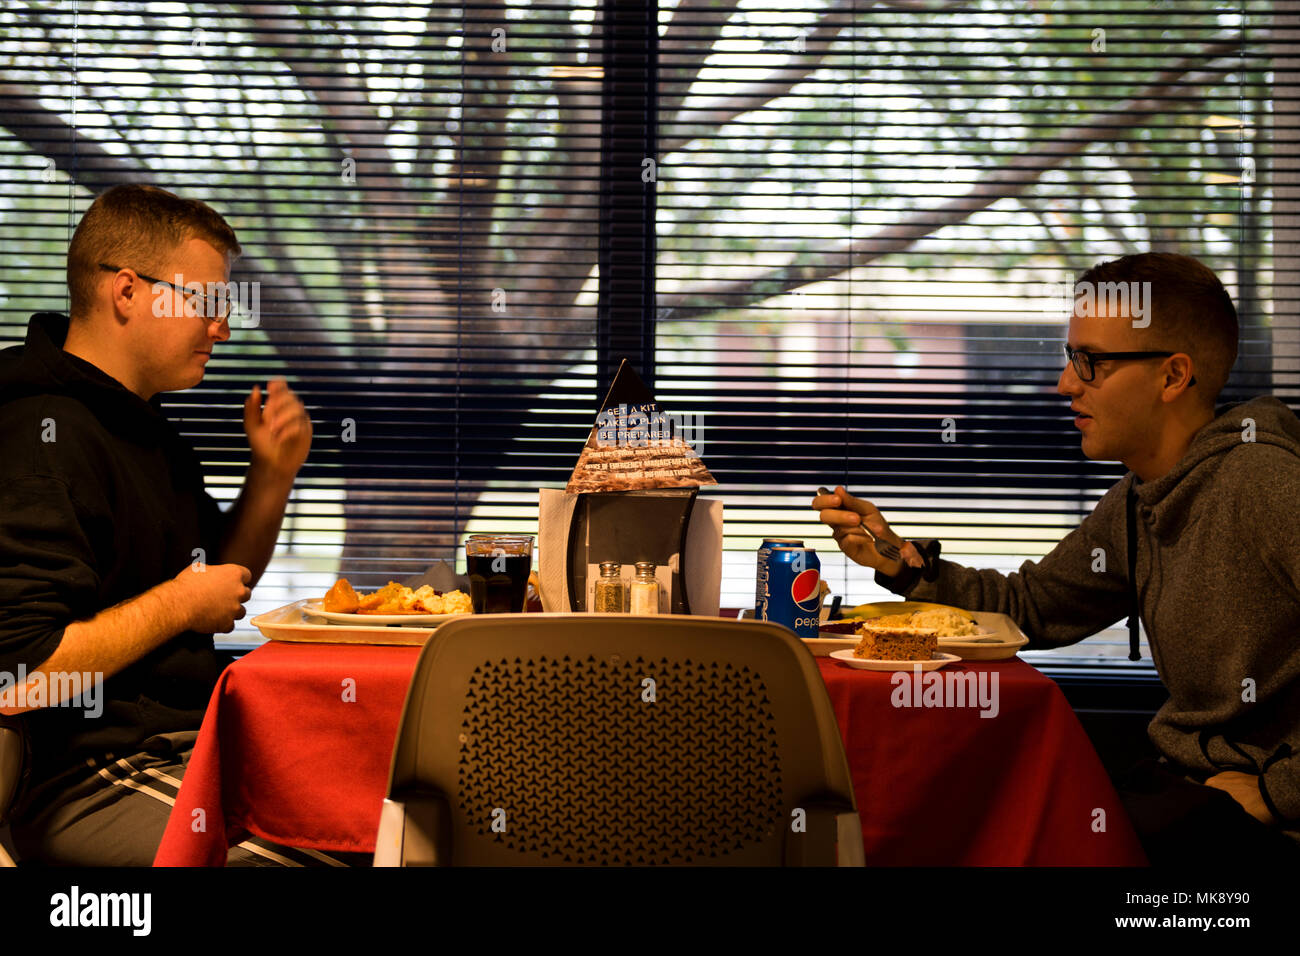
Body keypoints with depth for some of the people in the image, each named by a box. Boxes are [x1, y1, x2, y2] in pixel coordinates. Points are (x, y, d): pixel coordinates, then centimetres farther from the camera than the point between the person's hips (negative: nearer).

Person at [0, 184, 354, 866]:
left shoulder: (140, 420, 16)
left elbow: (222, 587, 26)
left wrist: (272, 475, 9)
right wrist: (180, 603, -14)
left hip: (193, 744, 10)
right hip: (91, 779, -10)